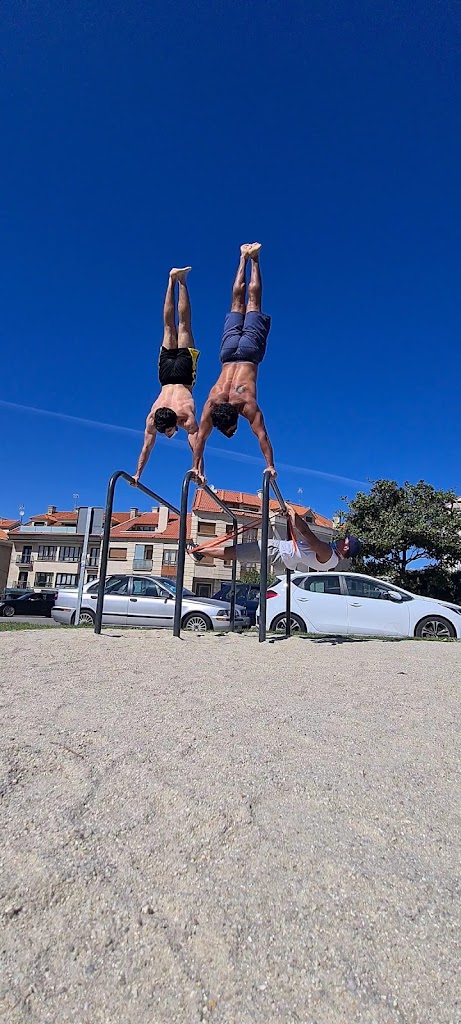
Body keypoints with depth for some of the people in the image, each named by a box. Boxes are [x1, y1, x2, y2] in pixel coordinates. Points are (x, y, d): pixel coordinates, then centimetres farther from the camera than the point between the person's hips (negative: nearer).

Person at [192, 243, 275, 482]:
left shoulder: (248, 404, -33)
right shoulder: (211, 403, -27)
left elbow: (262, 436, -32)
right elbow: (201, 437, -22)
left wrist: (270, 466, -33)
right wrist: (196, 467, -23)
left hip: (249, 352, -1)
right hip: (230, 353, 1)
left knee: (252, 299, 20)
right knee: (238, 299, 22)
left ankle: (253, 258, 33)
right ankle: (244, 257, 38)